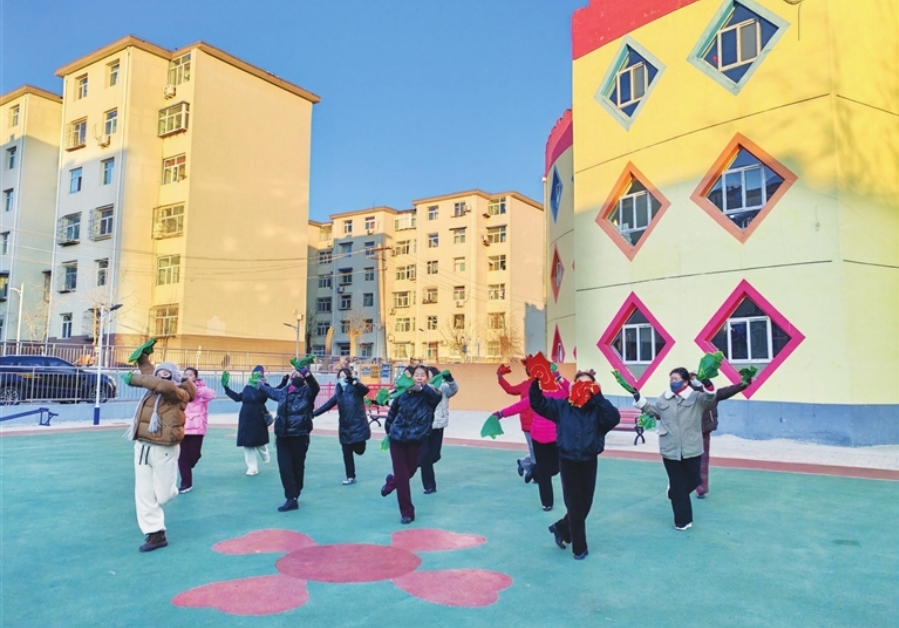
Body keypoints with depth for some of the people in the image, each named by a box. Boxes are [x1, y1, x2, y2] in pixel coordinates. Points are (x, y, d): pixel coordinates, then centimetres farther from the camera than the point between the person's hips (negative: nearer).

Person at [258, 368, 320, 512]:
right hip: (282, 436, 4)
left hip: (299, 436, -4)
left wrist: (305, 372, -42)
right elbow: (270, 391, 34)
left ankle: (294, 496, 24)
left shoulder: (307, 392, -3)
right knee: (285, 468, -3)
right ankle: (291, 499, 2)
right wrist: (259, 385, 51)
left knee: (297, 467, 7)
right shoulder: (283, 391, 12)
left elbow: (315, 386, -26)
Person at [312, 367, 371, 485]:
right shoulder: (339, 393, 7)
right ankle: (351, 477, 19)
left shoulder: (356, 389, -7)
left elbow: (365, 389, -28)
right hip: (345, 428, 5)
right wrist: (313, 413, 4)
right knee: (347, 453, 7)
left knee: (359, 450, -7)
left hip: (358, 426, -5)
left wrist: (354, 382, -44)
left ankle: (358, 444, 28)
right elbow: (328, 404, 9)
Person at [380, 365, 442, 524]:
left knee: (410, 472, 15)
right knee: (402, 476, 1)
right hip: (397, 439, -1)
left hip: (416, 440, 1)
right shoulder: (403, 393, -7)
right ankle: (407, 512, 16)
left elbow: (438, 396, -33)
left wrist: (421, 388, -44)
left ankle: (392, 481, 50)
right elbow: (392, 413, 6)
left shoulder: (429, 395, -8)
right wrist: (388, 430, 14)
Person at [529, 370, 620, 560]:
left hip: (589, 462, 1)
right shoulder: (562, 406, -3)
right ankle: (579, 548, 22)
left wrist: (598, 397, -31)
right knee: (574, 506, 5)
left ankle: (561, 528, 40)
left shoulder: (598, 409, -6)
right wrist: (536, 382, -21)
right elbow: (537, 403, -4)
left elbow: (614, 418, -25)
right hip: (568, 462, -1)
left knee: (585, 505, 14)